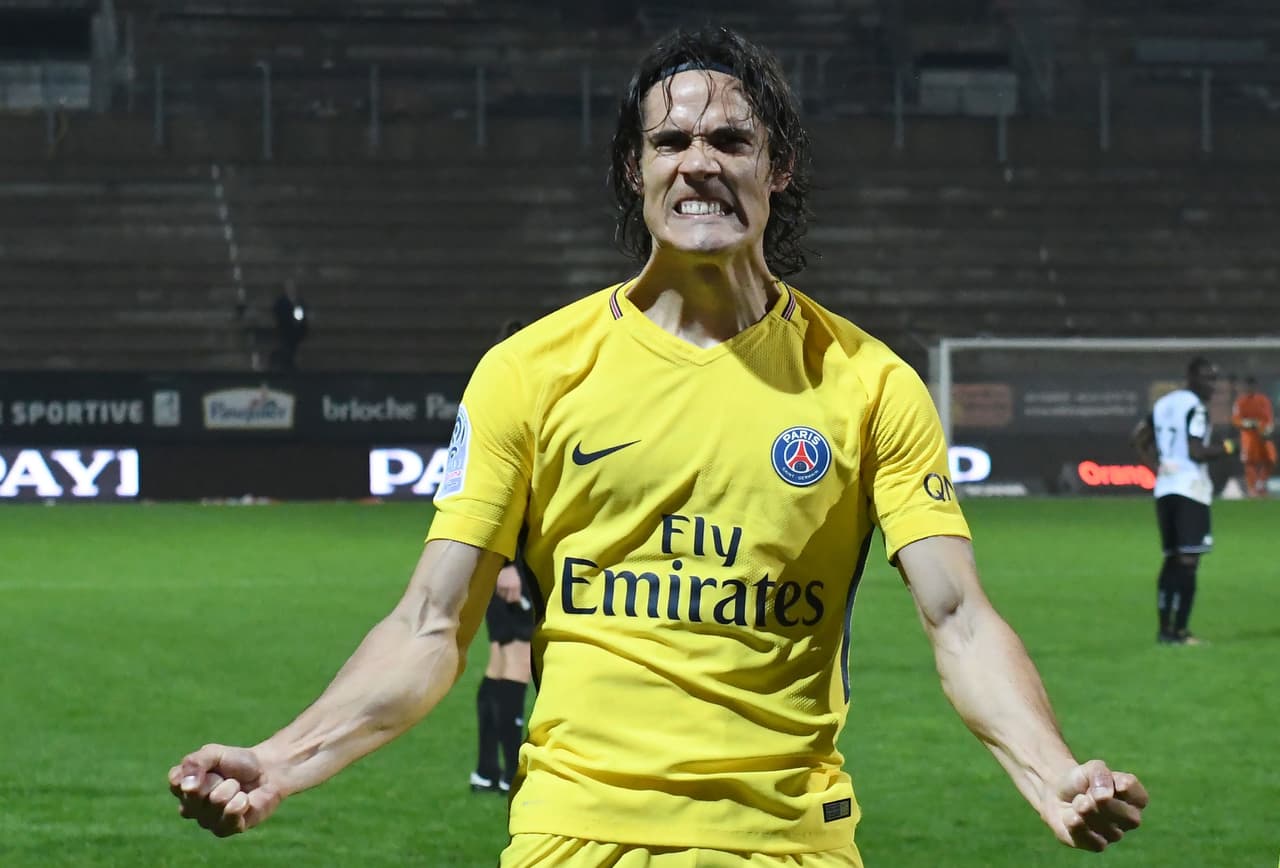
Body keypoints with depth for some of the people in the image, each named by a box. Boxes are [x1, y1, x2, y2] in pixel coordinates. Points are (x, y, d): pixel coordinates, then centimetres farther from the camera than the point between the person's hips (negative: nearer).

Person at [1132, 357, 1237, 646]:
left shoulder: (1164, 403, 15)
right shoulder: (1195, 407, -11)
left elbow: (1140, 437, 22)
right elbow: (1196, 452, -17)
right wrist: (1226, 447, -4)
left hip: (1164, 490, 8)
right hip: (1190, 490, -8)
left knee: (1172, 558, 13)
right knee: (1188, 562, -7)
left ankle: (1165, 628, 11)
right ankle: (1179, 630, -11)